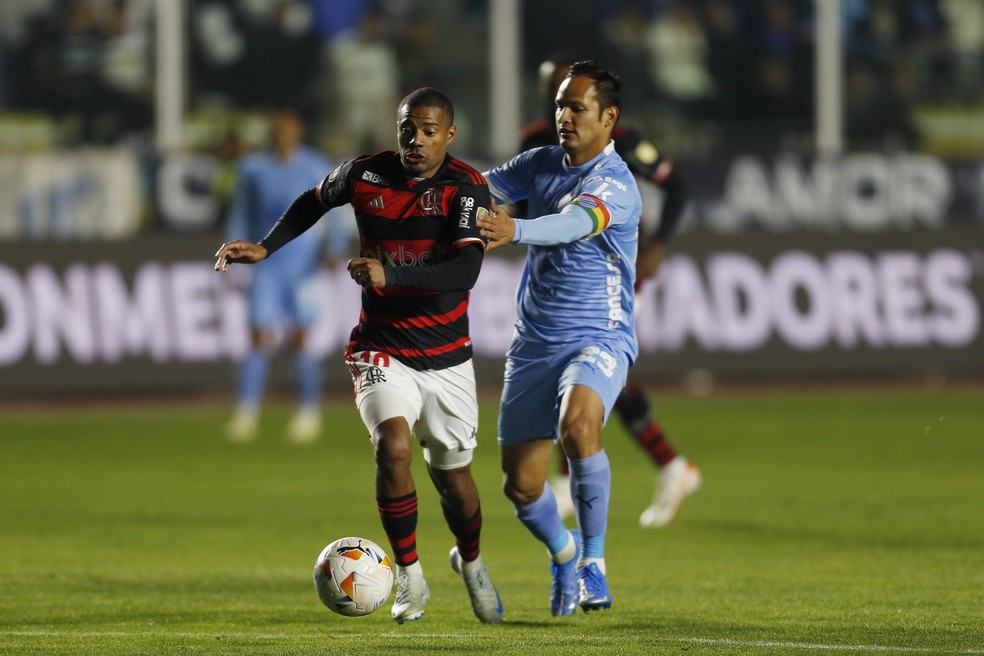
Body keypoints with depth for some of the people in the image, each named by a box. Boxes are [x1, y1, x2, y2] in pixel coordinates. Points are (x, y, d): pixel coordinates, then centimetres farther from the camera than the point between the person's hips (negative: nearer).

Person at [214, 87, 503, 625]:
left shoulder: (466, 188, -13)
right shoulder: (365, 175, -4)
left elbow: (466, 271, -27)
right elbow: (315, 201, 19)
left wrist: (390, 274, -37)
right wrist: (264, 248, 10)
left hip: (447, 358, 0)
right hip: (381, 352, 0)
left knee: (452, 475, 10)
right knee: (394, 445, -26)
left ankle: (470, 563, 43)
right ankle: (410, 577, -10)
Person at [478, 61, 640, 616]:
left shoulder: (615, 183, -15)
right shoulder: (543, 164, 7)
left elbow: (577, 222, -36)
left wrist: (515, 230, -54)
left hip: (599, 339, -6)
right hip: (534, 344, 6)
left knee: (578, 424, -37)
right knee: (521, 485, 4)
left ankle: (593, 564, -25)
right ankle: (562, 554, 36)